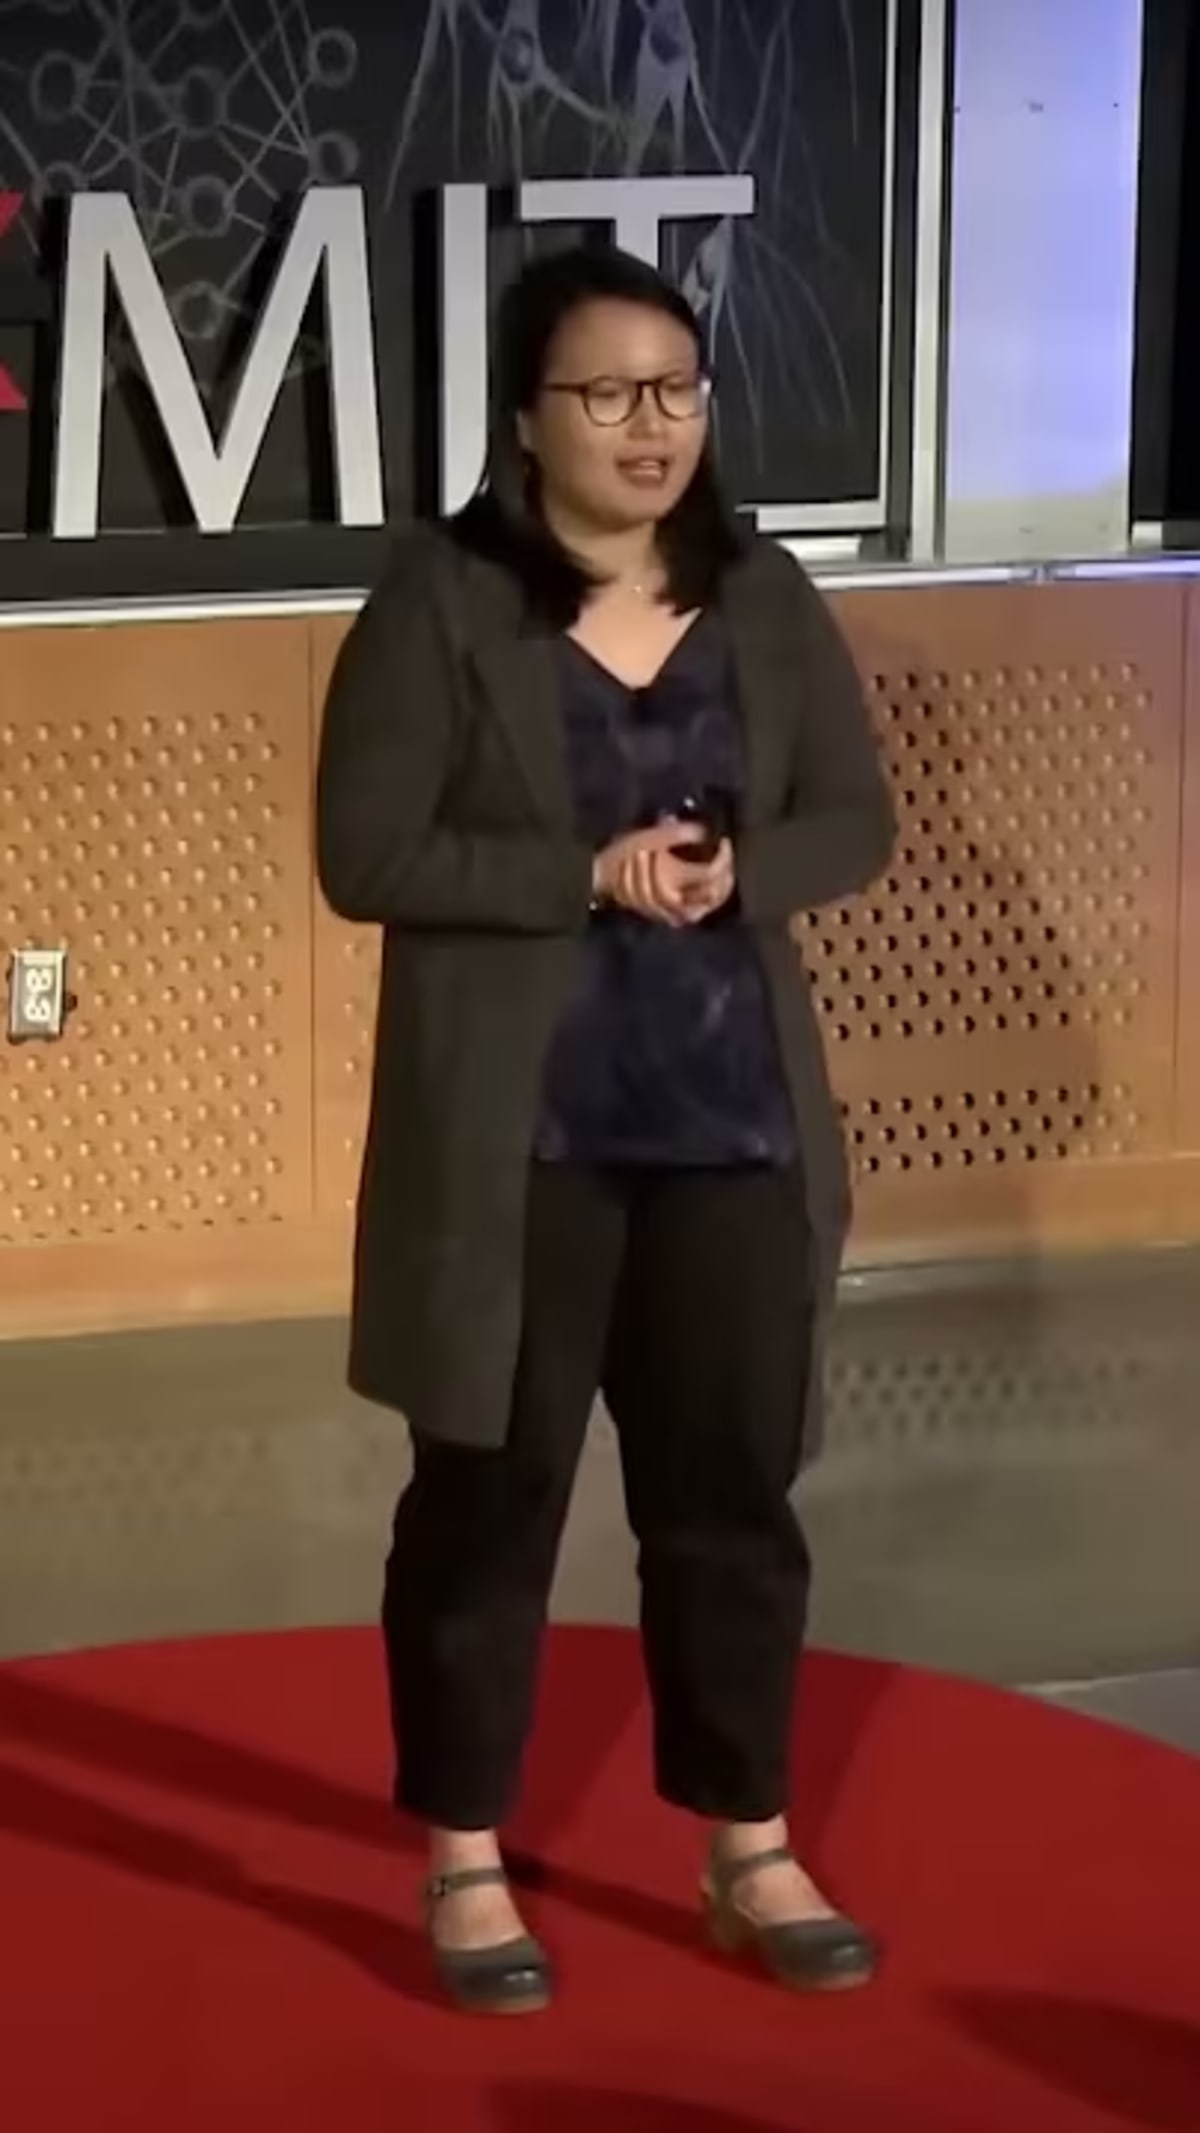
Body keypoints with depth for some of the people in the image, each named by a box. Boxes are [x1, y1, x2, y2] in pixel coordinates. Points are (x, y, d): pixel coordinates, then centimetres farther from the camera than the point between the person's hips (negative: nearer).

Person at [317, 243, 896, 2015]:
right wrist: (586, 874, -21)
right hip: (515, 1134, -4)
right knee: (491, 1492, 5)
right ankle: (466, 1863, 16)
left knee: (733, 1485, 9)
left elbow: (857, 822, 7)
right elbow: (368, 855, -12)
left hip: (733, 1122, 4)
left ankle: (752, 1849, 21)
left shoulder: (767, 600, 4)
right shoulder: (439, 605, -8)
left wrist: (736, 875, -14)